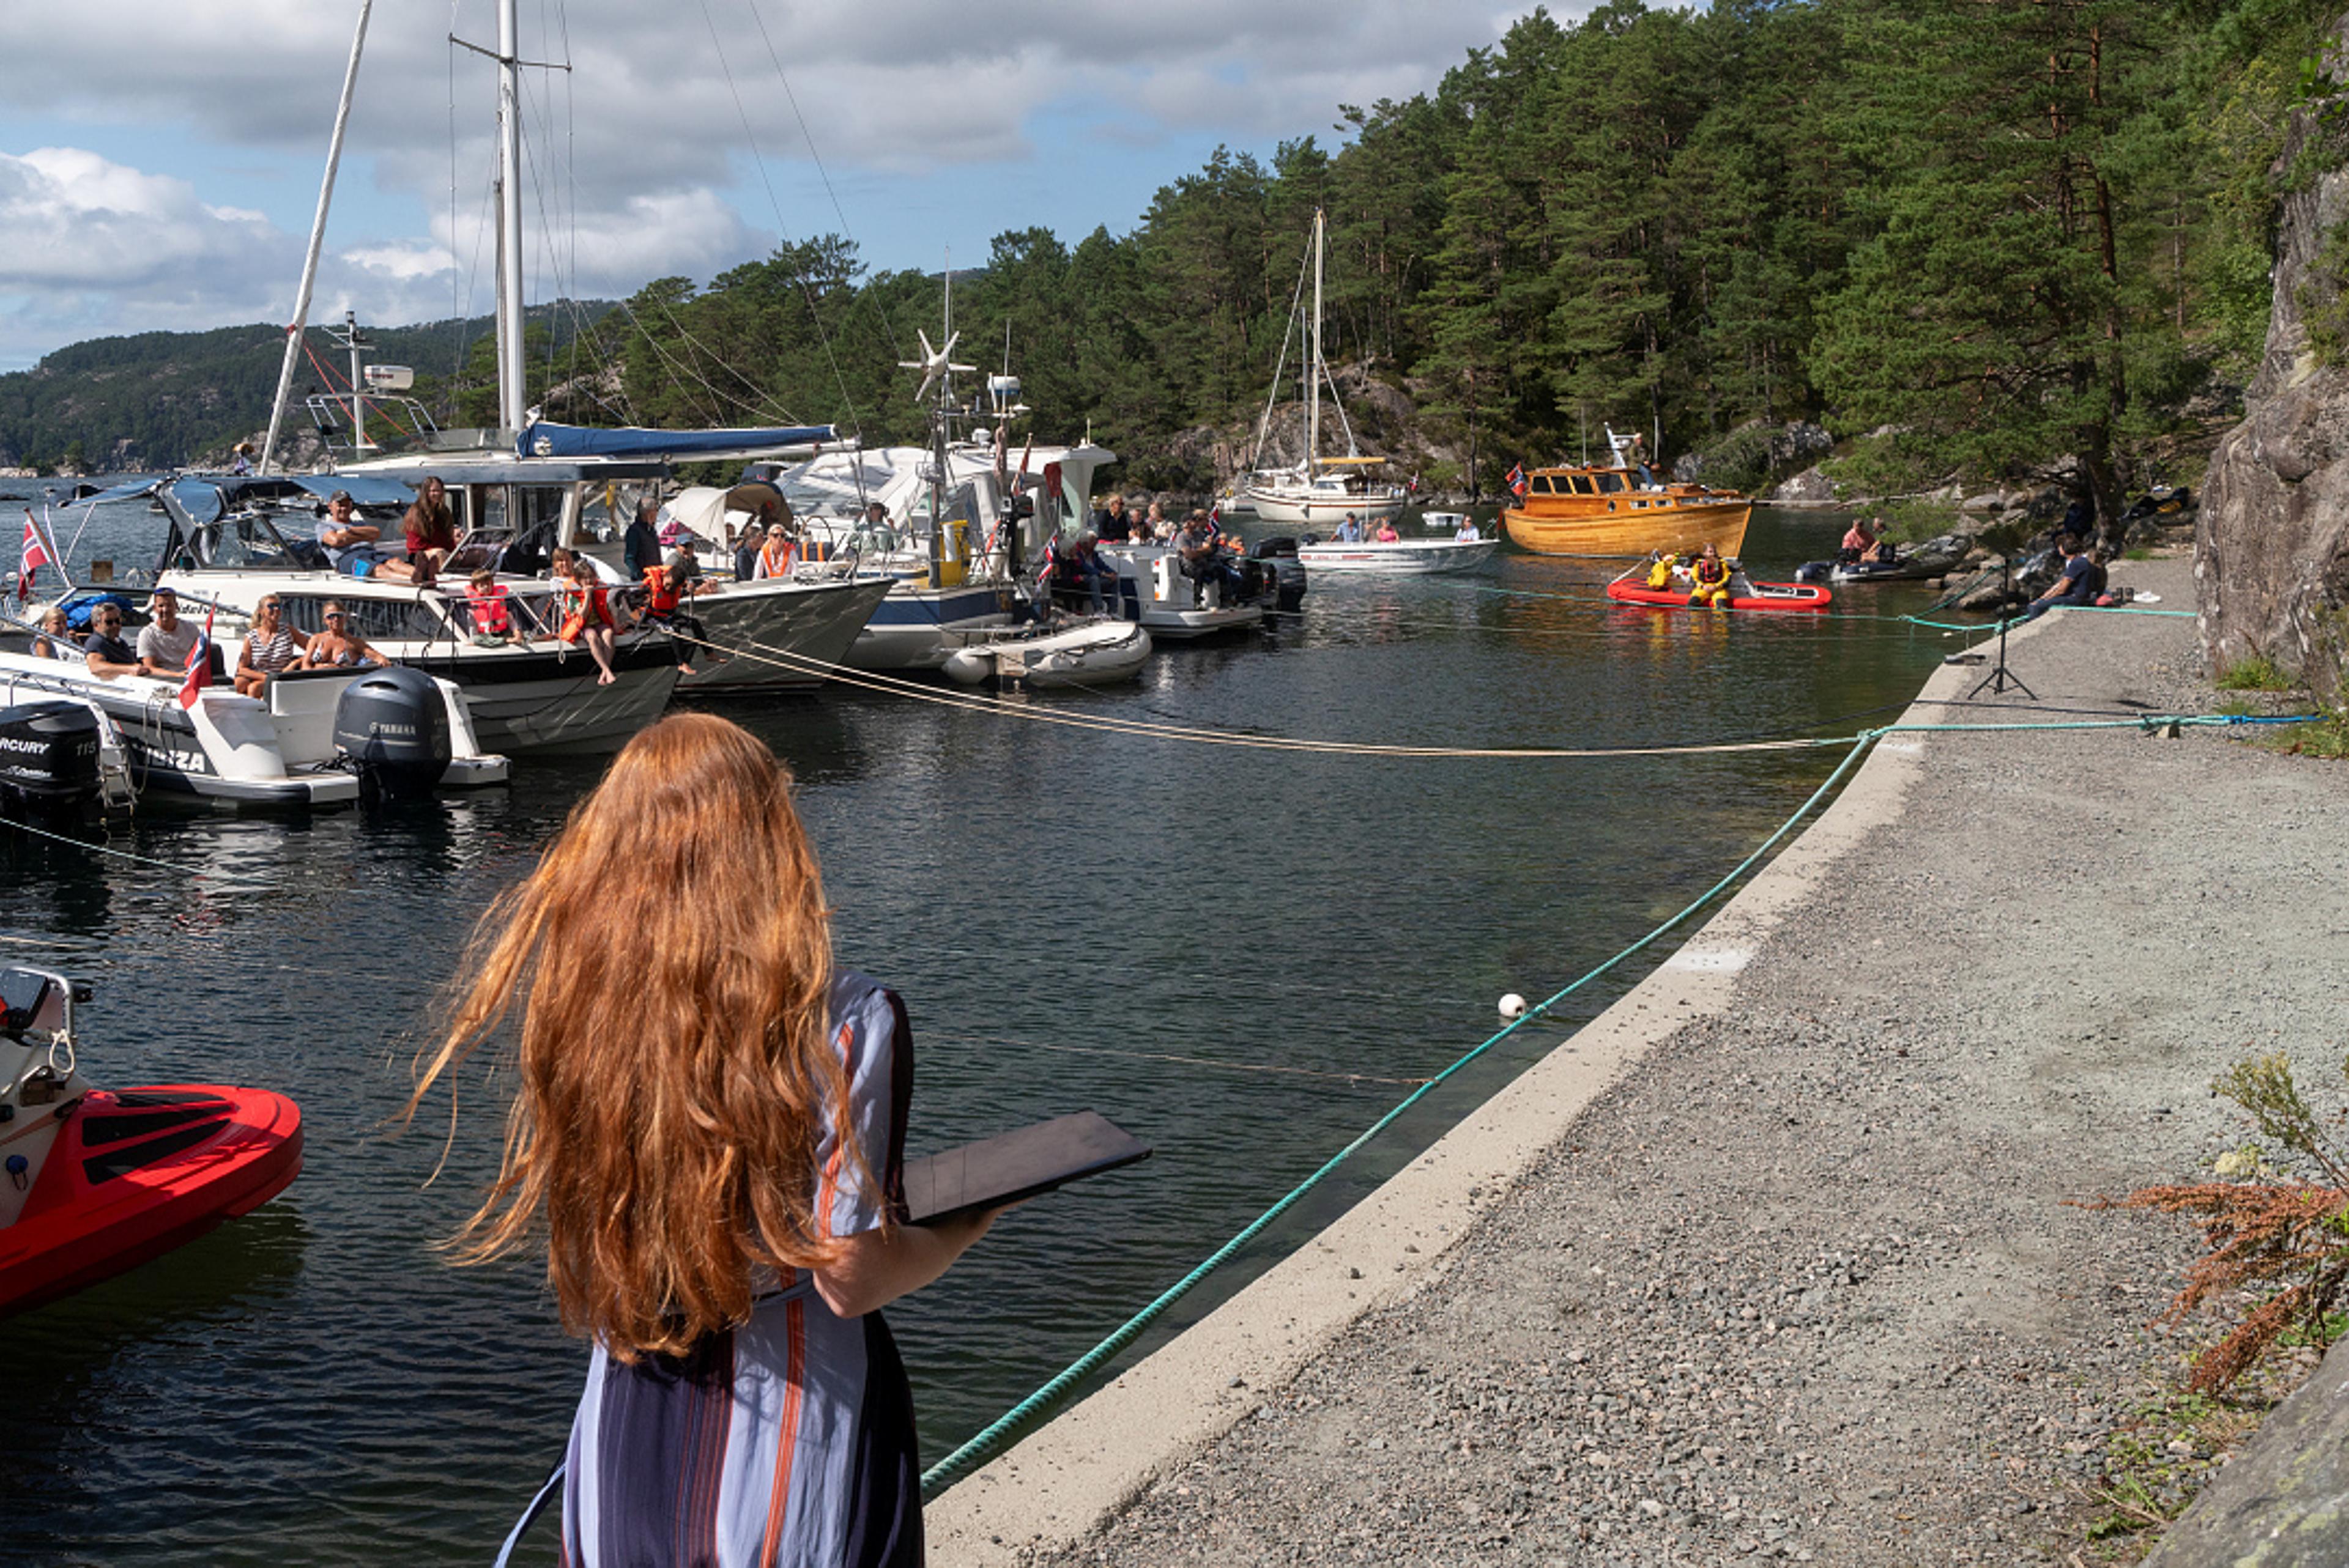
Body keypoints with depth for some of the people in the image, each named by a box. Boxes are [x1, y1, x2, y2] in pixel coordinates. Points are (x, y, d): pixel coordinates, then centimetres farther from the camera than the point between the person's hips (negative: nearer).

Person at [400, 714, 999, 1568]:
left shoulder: (577, 998, -6)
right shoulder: (845, 1020, -18)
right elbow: (851, 1277, -16)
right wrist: (968, 1225, 2)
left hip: (624, 1441, 4)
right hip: (797, 1465, -4)